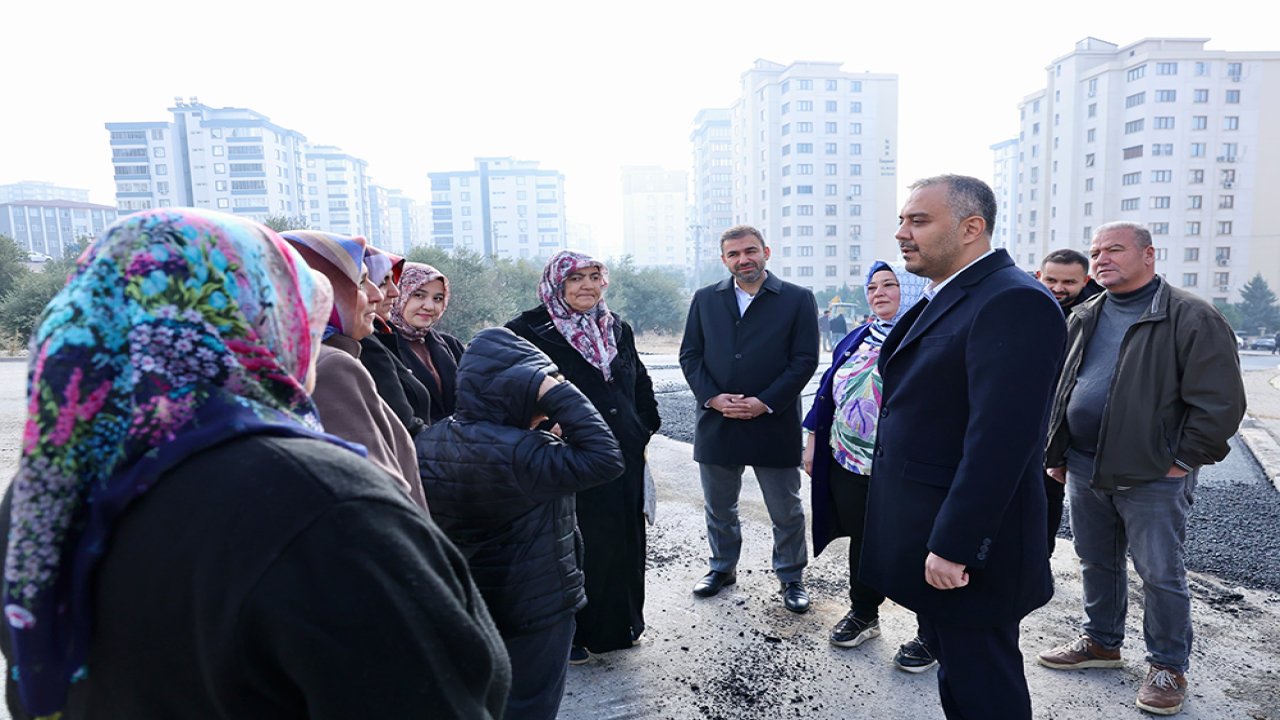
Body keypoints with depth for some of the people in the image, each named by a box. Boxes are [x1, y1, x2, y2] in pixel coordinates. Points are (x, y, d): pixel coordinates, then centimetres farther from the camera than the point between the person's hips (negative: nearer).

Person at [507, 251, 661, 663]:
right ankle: (570, 634, 27)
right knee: (576, 547, 6)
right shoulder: (529, 330, -9)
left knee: (623, 540, 16)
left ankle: (620, 622, 37)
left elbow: (640, 383, 19)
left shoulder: (617, 329, 10)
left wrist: (646, 429, 13)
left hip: (624, 459, 6)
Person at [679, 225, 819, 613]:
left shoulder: (798, 299, -2)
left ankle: (791, 577, 31)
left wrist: (765, 402, -15)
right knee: (719, 508, 17)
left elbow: (805, 360, -6)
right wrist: (712, 397, -10)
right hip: (717, 422, 3)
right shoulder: (705, 299, 7)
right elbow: (689, 354, 5)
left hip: (774, 425, -2)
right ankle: (722, 567, 38)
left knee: (787, 511, 11)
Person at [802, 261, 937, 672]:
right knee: (861, 542, 19)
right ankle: (863, 614, 39)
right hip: (849, 465, 6)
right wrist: (813, 441, 14)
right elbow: (828, 390, 16)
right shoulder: (857, 339, 12)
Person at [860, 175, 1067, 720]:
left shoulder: (1014, 302, -19)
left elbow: (999, 439, -26)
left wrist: (955, 547, -24)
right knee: (953, 673, 23)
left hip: (962, 540, -9)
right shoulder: (942, 300, 12)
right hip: (928, 535, 9)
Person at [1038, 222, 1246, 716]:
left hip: (1152, 475, -6)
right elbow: (1060, 388, 14)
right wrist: (1056, 453, 11)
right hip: (1083, 470, 6)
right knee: (1096, 564, 17)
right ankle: (1102, 642, 35)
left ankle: (1168, 666, 24)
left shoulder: (1192, 318, -9)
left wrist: (1183, 461, -12)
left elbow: (1220, 401, -12)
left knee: (1160, 574, 5)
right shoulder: (1084, 319, 10)